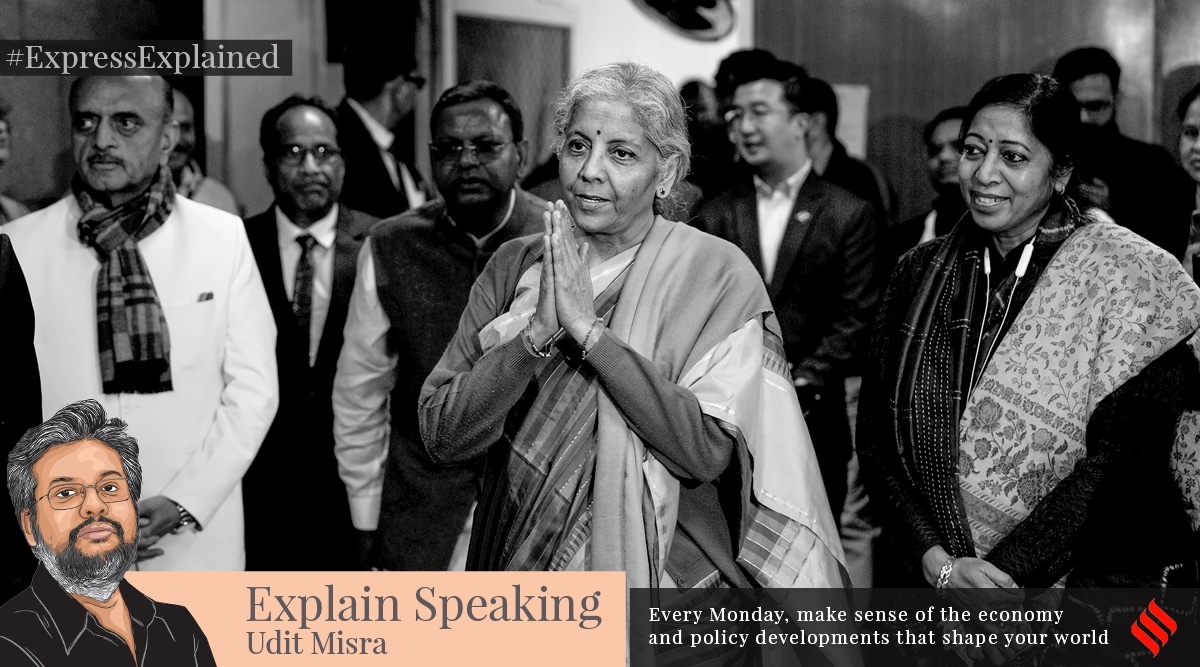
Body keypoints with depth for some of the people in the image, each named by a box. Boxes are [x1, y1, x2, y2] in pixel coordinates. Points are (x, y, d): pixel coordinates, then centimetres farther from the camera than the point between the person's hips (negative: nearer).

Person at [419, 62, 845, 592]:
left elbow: (709, 450, -21)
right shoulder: (515, 266, -1)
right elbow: (442, 437, -9)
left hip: (670, 574, -2)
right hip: (521, 567, 3)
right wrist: (539, 332, -22)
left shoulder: (717, 274, -10)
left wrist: (588, 329, -22)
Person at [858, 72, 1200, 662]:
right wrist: (939, 563, -15)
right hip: (932, 587, 3)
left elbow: (1120, 464, -16)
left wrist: (1000, 575, -21)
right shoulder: (920, 274, 2)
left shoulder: (1131, 279, -10)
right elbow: (876, 435, -1)